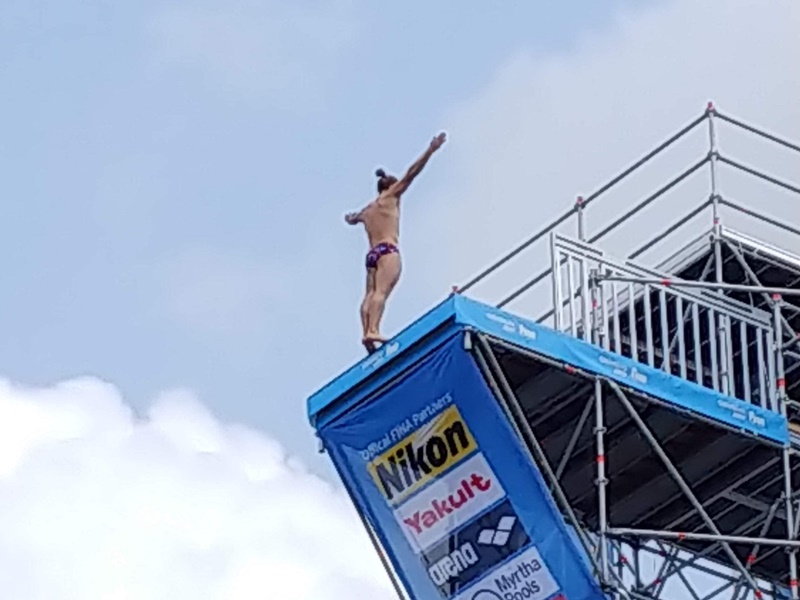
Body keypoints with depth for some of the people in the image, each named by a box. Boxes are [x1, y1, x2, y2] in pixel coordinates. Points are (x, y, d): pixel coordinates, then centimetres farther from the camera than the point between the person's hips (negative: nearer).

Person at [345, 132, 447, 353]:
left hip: (372, 253, 7)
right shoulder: (390, 196, 11)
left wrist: (351, 218, 74)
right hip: (388, 250, -7)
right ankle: (372, 330, -40)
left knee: (371, 294, -5)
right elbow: (411, 173, 3)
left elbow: (353, 218, 50)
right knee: (381, 291, -22)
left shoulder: (367, 210, 27)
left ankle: (366, 332, -21)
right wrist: (431, 150, 0)